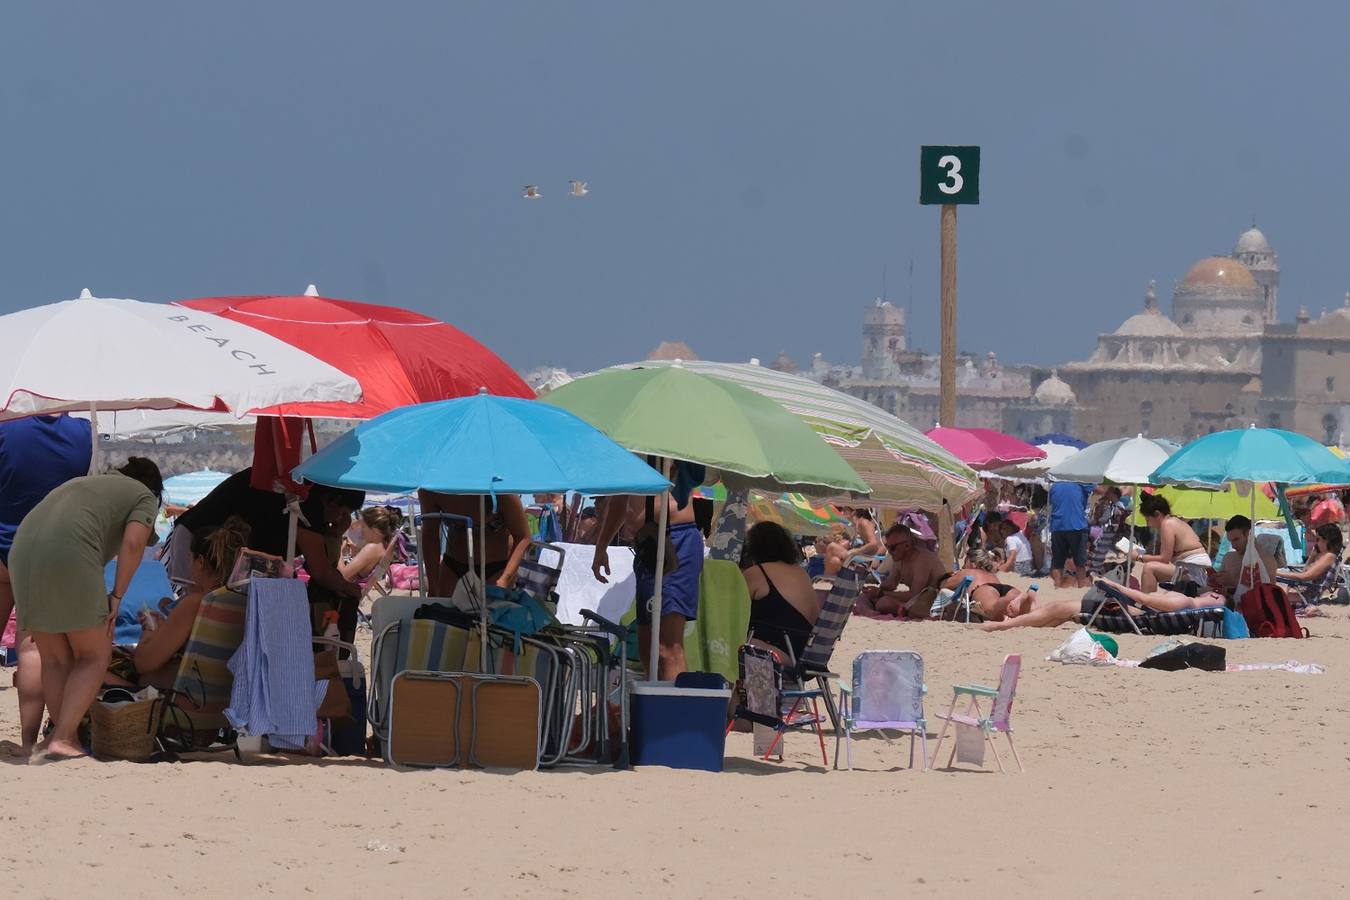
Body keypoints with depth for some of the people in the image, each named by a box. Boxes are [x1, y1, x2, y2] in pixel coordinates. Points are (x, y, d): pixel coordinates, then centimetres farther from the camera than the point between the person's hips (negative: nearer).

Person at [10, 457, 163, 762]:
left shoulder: (82, 484, 36)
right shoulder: (144, 497, 17)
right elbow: (133, 542, -1)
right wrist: (117, 596, 4)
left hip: (22, 552, 6)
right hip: (70, 555, -6)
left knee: (54, 659, 15)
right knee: (94, 657, 4)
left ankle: (62, 736, 10)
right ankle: (62, 739, -7)